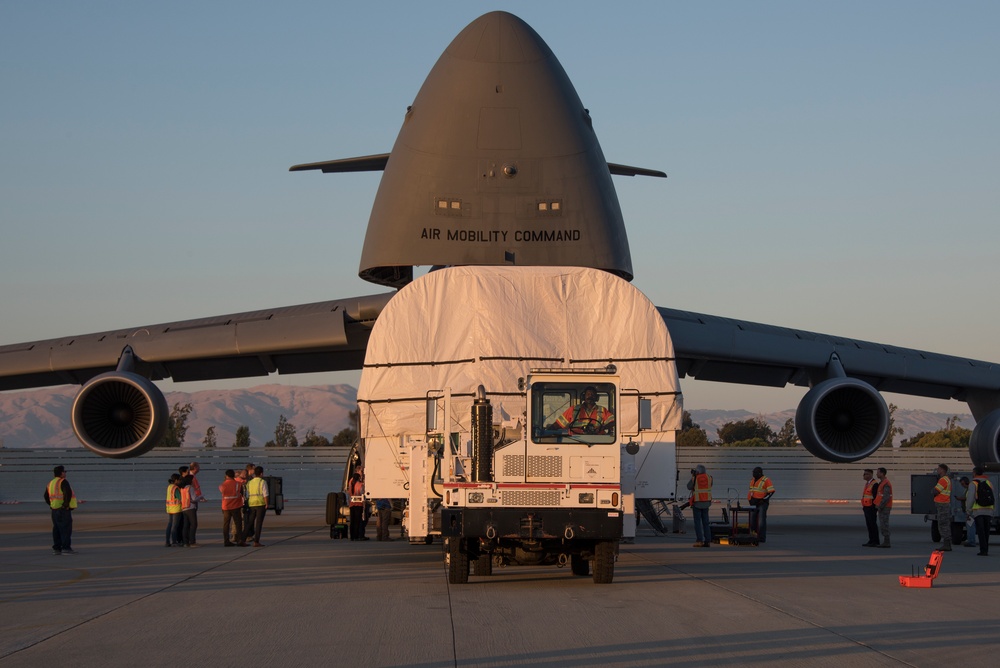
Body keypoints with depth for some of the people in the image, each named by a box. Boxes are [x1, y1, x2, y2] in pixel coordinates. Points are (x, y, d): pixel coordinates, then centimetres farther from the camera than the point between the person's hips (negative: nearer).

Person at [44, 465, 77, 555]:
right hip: (64, 510, -8)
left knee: (57, 529, 12)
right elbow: (68, 492, -26)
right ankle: (66, 548, -10)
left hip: (55, 510, 8)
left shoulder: (51, 483, 15)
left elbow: (46, 496, 22)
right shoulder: (63, 482, -11)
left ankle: (56, 548, 14)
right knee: (66, 529, -7)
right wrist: (66, 504, -17)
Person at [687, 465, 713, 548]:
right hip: (706, 502, 3)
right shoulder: (709, 477, 1)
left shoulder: (695, 478, -7)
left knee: (697, 522, -1)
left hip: (697, 502, -3)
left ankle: (699, 541, -8)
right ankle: (707, 541, 1)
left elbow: (689, 487, 5)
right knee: (705, 522, 7)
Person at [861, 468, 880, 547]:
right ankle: (871, 541, 11)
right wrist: (864, 507, 19)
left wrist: (874, 508, -21)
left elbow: (876, 497, -18)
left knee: (873, 524, -7)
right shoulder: (867, 484, 16)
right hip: (867, 507, 10)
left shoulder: (874, 484, -15)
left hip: (872, 508, -10)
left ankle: (875, 542, -5)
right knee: (869, 524, 8)